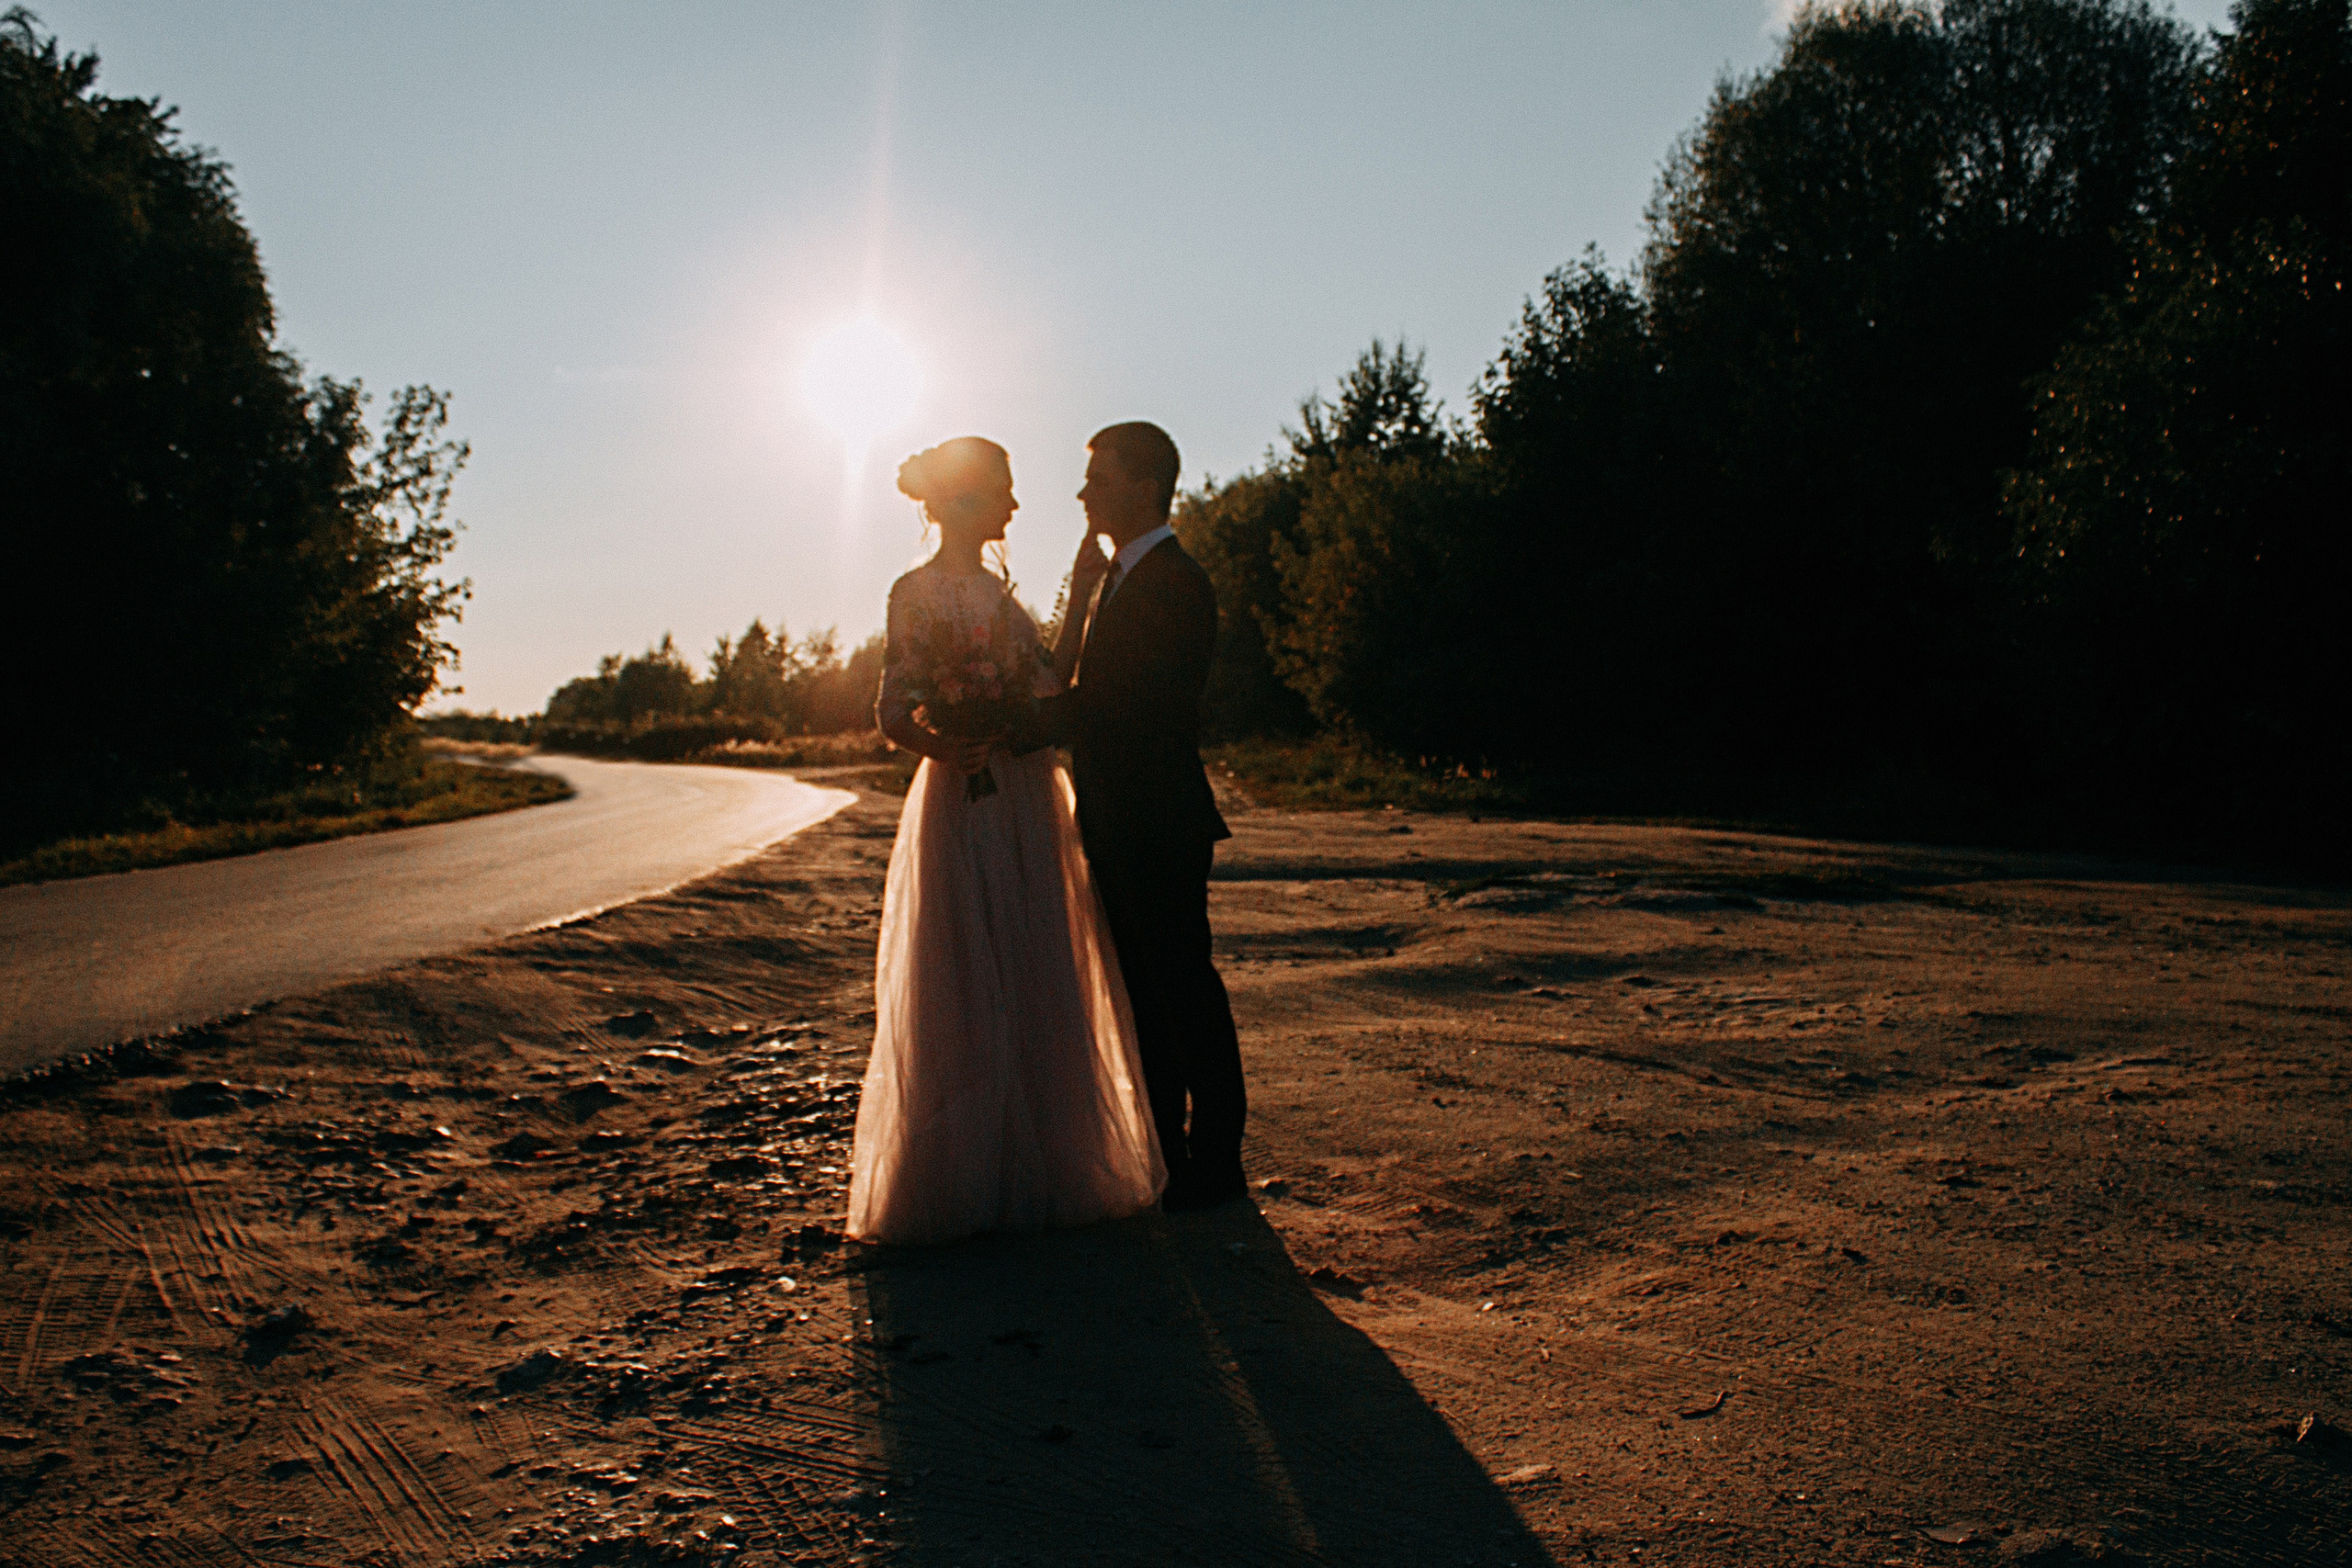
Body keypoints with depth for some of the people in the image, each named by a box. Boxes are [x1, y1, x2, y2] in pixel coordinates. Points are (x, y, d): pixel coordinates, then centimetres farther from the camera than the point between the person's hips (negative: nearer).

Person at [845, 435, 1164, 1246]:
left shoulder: (992, 588, 16)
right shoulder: (918, 591, -9)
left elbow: (1051, 684, 11)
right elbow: (896, 715, -18)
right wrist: (958, 752, -29)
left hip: (1028, 803, 9)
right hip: (969, 808, -8)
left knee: (1035, 990, 13)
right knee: (971, 993, -2)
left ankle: (1035, 1164, 25)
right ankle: (959, 1180, 11)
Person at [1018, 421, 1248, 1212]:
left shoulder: (1175, 583, -14)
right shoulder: (1113, 576, 16)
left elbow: (1141, 708, -22)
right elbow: (1077, 682, 11)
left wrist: (1038, 727, -16)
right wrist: (1080, 593, 0)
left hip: (1159, 826, -9)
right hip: (1115, 826, 9)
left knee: (1184, 986, 0)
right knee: (1144, 994, 15)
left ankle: (1214, 1164, 12)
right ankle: (1163, 1155, 26)